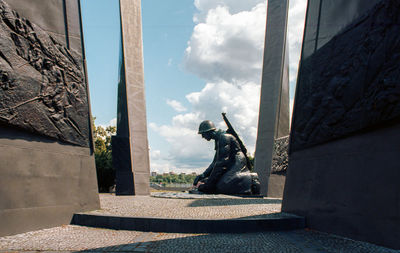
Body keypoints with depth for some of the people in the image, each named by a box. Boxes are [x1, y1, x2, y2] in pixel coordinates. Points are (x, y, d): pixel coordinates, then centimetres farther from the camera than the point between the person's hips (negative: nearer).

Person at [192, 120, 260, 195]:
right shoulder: (218, 139, 19)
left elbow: (222, 161, -18)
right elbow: (215, 162, 23)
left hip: (237, 164, -9)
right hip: (230, 166, 9)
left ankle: (252, 180, -16)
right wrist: (203, 175, 12)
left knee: (223, 185, -29)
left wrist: (210, 181, -16)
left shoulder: (224, 137, -12)